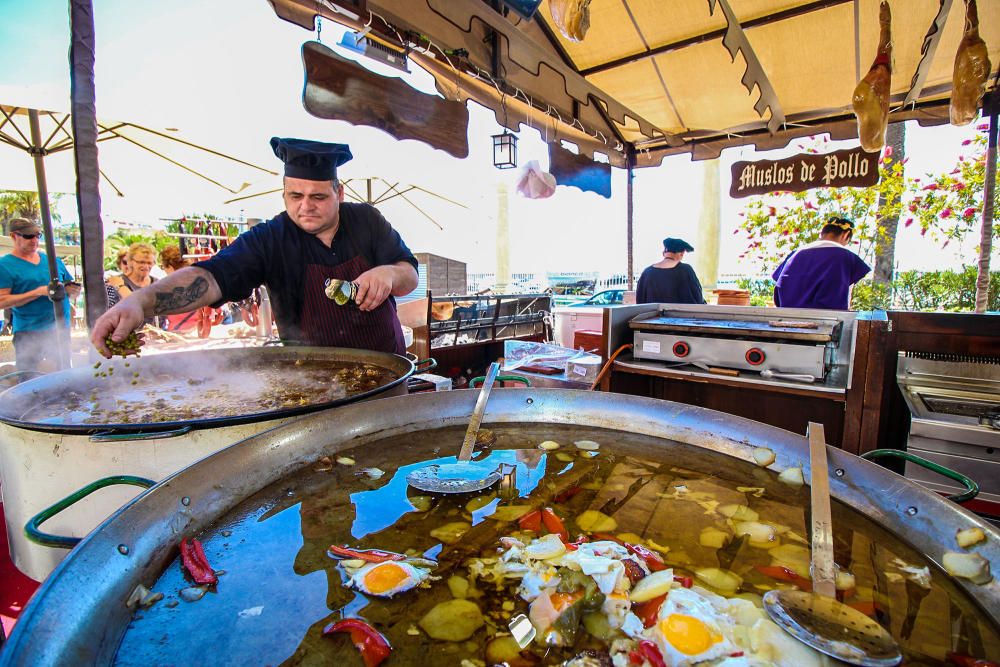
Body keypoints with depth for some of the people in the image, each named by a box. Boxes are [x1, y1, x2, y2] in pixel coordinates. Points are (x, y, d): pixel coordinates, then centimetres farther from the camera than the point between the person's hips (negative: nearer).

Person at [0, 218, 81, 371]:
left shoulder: (53, 260, 13)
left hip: (61, 329, 4)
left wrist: (73, 291, -4)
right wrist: (39, 292, -18)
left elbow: (70, 290, 19)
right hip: (29, 334, -4)